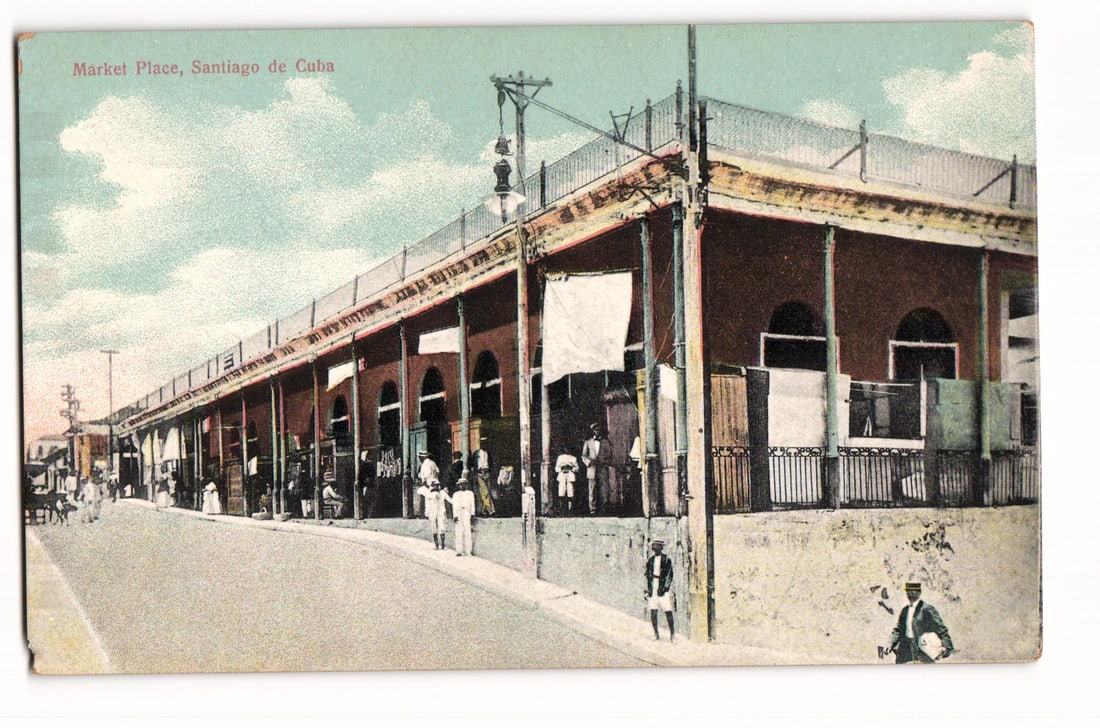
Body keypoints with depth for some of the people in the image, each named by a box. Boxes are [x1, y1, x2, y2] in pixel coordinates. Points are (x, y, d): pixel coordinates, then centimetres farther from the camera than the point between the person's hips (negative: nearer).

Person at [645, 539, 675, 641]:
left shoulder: (666, 560, -2)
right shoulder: (651, 560, 12)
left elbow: (669, 575, -5)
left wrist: (665, 587, -13)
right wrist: (647, 590, 12)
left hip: (663, 587, -4)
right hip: (653, 587, 4)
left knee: (668, 611, -7)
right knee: (653, 612, 0)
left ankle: (672, 634, 1)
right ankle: (656, 633, 12)